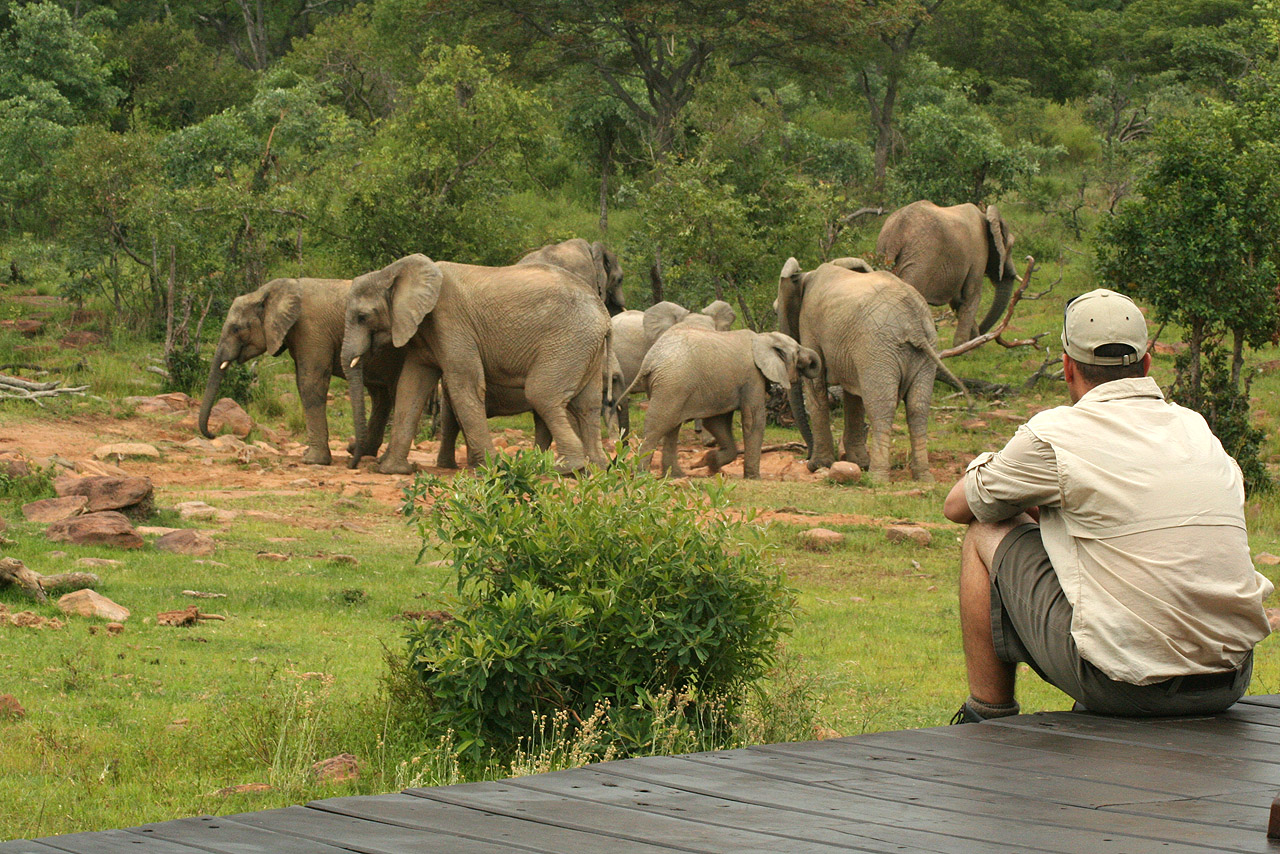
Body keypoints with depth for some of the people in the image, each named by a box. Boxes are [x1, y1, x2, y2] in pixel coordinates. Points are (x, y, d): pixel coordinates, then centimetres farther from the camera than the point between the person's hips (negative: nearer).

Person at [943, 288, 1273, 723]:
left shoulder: (1055, 434, -4)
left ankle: (987, 721, 21)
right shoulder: (1198, 430, 11)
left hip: (1125, 682, -6)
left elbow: (957, 505, 11)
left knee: (986, 535, 14)